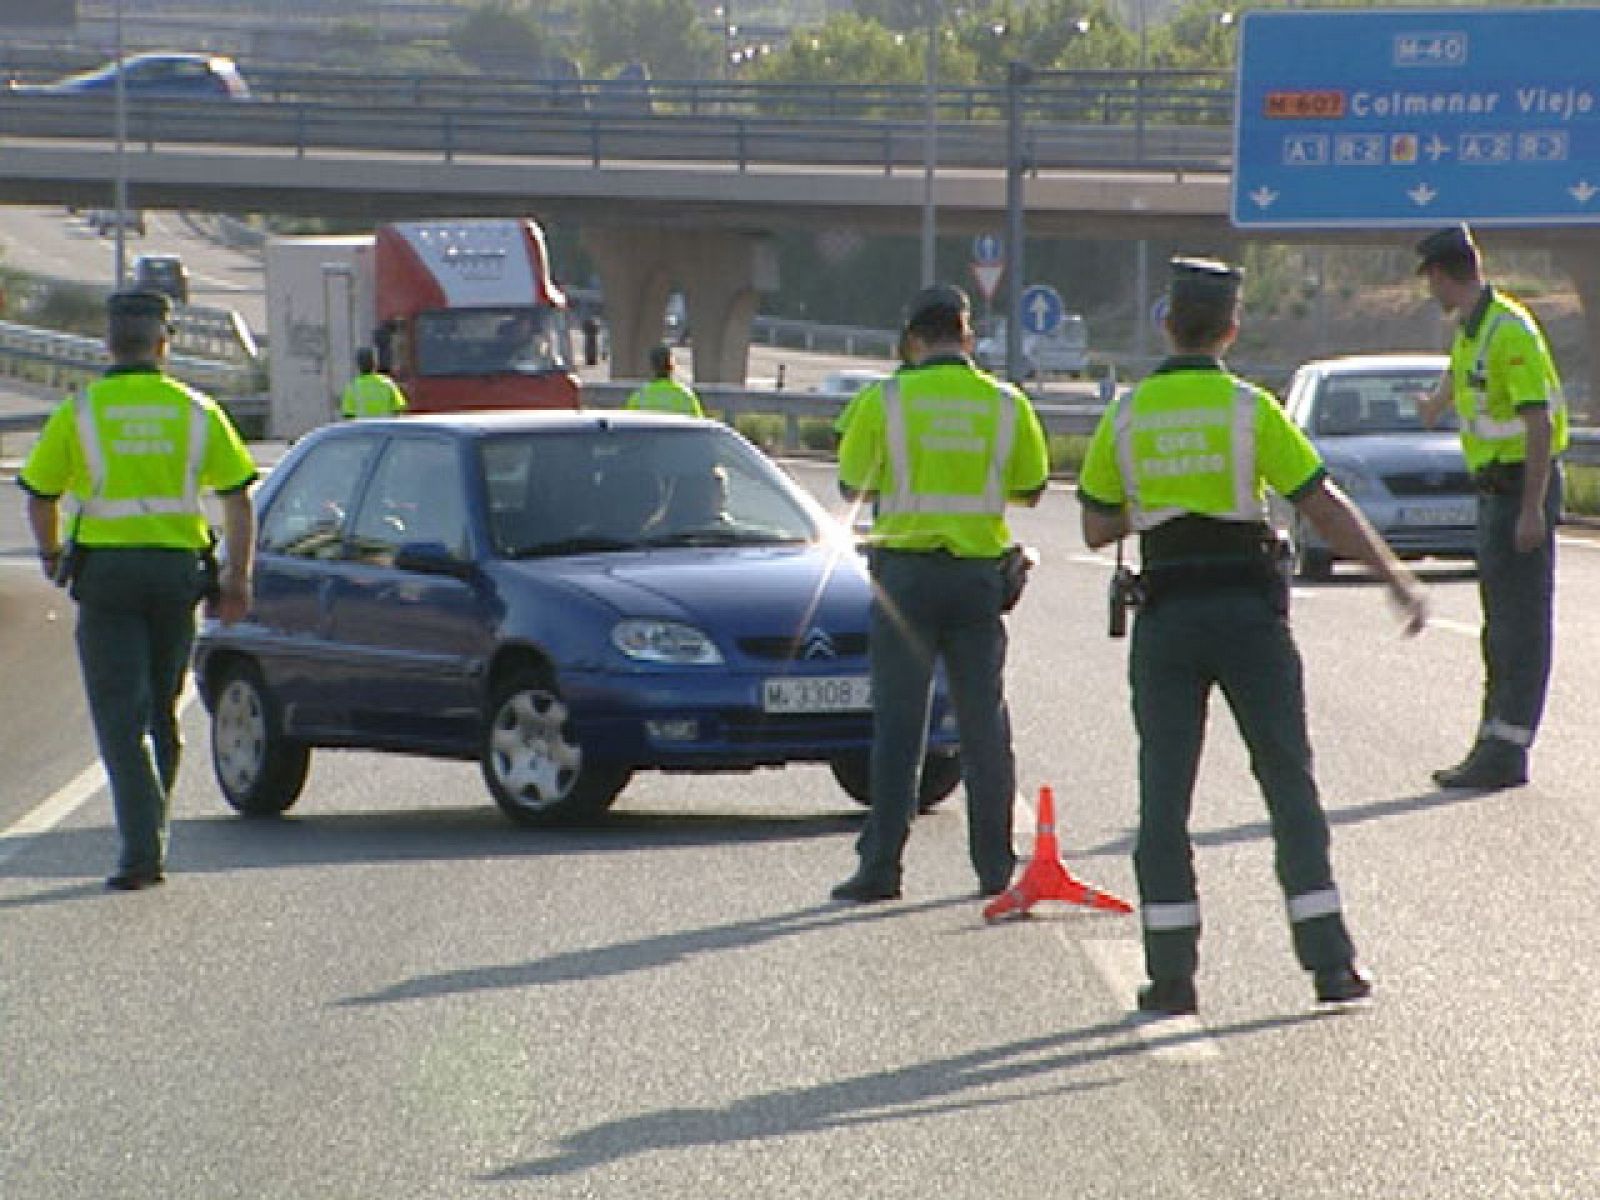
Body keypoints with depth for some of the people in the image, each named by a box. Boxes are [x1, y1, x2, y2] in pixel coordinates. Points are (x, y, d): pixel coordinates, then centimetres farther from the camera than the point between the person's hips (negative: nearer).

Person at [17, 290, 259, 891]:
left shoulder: (80, 412, -2)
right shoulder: (195, 411, 4)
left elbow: (40, 494, 6)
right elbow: (239, 497, 2)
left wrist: (51, 554, 25)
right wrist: (238, 579, 7)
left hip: (106, 570, -3)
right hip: (177, 570, 3)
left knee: (121, 716, -5)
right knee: (161, 711, 16)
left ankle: (141, 846, -18)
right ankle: (149, 841, 23)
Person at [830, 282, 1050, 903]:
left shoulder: (885, 400, -6)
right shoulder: (1005, 403, 0)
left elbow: (851, 485, 1)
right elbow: (1030, 489, 9)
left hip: (906, 570, -2)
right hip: (979, 572, 2)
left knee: (897, 722, 0)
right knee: (984, 723, 10)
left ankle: (881, 865, -3)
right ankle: (995, 863, 12)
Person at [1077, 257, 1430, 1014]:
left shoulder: (1125, 418, 0)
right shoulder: (1250, 410, -7)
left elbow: (1096, 529, 8)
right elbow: (1326, 509, -9)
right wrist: (1398, 581, -4)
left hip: (1166, 618, 1)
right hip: (1249, 611, -1)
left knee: (1164, 796, 5)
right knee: (1290, 786, 6)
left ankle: (1171, 972, 1)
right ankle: (1329, 960, 1)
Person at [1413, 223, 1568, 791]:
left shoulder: (1510, 330, -19)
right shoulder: (1470, 329, 10)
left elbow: (1539, 422, -23)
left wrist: (1532, 509, -26)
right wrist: (1435, 405, 54)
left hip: (1523, 486, -10)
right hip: (1495, 487, 10)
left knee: (1520, 621, -9)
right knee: (1499, 621, 13)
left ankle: (1506, 751, -11)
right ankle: (1494, 744, 18)